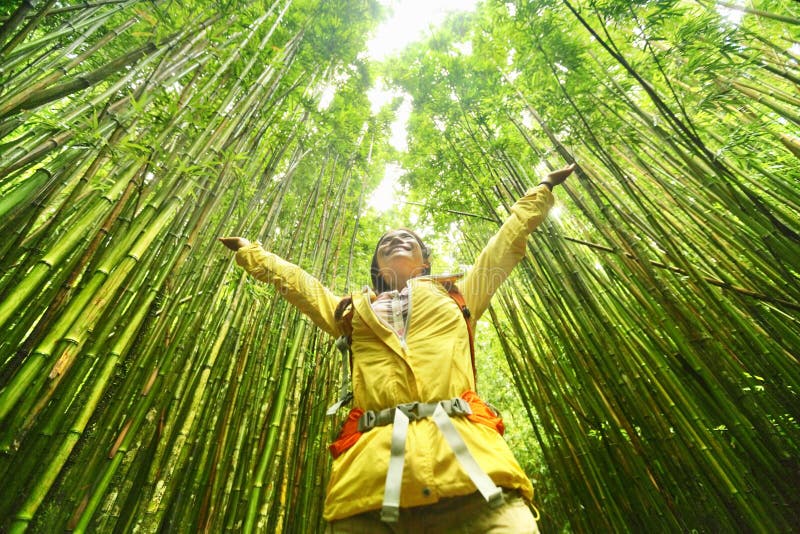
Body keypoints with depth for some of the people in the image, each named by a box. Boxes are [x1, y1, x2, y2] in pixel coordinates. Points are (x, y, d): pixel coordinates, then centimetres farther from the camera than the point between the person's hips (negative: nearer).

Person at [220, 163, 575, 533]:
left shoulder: (457, 295, 25)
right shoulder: (352, 312, 26)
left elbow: (507, 241, 35)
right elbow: (290, 278, 38)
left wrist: (542, 189, 46)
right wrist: (248, 251, 49)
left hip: (466, 453, 0)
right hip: (370, 465, 1)